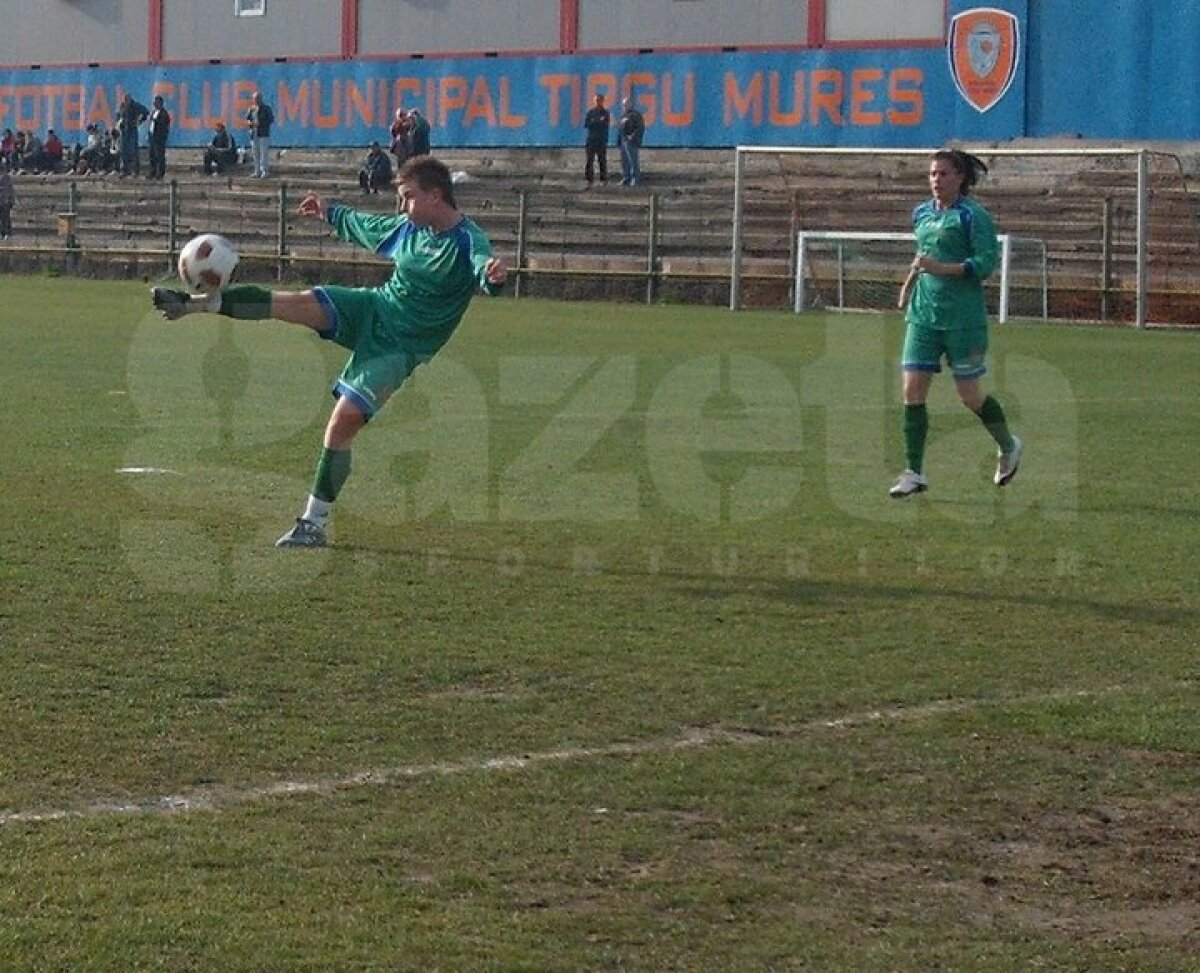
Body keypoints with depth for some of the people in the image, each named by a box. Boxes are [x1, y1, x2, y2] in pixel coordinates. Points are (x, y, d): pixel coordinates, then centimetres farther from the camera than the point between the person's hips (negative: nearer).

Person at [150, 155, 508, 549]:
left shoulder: (467, 243, -18)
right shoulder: (409, 226, 4)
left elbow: (484, 267, -41)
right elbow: (365, 226, 25)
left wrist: (492, 275, -64)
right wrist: (331, 213, 39)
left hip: (399, 348, -6)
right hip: (373, 308, 6)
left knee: (343, 422, -15)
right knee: (296, 302, -17)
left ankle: (315, 523, -5)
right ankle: (195, 303, -8)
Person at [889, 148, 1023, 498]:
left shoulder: (973, 216, -8)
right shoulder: (921, 214, 12)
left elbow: (986, 262, -16)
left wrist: (940, 268, -23)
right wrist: (910, 282, 15)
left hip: (963, 317, -6)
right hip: (923, 314, 6)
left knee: (969, 395, 2)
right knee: (912, 390, -5)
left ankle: (1008, 446, 29)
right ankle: (914, 474, 0)